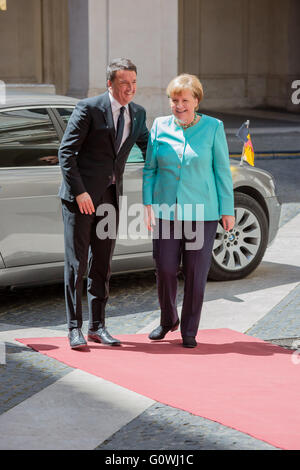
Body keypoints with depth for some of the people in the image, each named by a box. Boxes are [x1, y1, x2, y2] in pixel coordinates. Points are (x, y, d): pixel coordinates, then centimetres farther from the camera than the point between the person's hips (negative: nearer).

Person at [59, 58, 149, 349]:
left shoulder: (137, 114, 7)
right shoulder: (89, 109, -11)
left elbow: (149, 150, 23)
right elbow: (66, 152, -12)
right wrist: (79, 192, -18)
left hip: (110, 197, 6)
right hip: (80, 196, -5)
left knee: (102, 264, 10)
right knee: (76, 263, -1)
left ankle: (97, 327, 18)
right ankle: (75, 328, 6)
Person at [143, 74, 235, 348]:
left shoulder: (213, 128, 0)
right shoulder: (160, 127, 5)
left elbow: (222, 171, 2)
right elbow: (149, 169, 9)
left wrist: (228, 210, -1)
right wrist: (148, 204, 0)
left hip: (201, 212, -2)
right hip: (166, 211, 2)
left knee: (196, 273, -1)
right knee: (165, 269, 0)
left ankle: (189, 331, 13)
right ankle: (168, 321, 25)